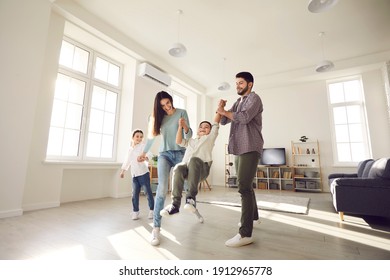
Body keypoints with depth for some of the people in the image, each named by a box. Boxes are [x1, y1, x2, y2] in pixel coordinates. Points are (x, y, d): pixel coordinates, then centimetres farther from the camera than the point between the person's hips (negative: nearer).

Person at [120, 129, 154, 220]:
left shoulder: (143, 146, -4)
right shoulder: (130, 149, 15)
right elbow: (127, 160, 28)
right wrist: (123, 170, 31)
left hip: (143, 173, -5)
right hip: (134, 175, 5)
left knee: (148, 192, 1)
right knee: (135, 194, 8)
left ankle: (152, 210, 15)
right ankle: (135, 212, 21)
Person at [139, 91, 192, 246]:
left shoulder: (182, 112, 0)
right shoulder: (159, 116, 9)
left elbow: (189, 136, -6)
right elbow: (152, 136, 19)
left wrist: (185, 127, -27)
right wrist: (144, 152, 23)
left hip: (180, 153, -1)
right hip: (164, 154, 1)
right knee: (162, 188, -16)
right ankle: (156, 228, -11)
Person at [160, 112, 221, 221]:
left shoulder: (210, 138, 25)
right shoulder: (191, 141, 36)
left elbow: (216, 122, 20)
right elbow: (178, 141, 21)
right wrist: (180, 127, 14)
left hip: (202, 169, -3)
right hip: (187, 168, 3)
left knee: (194, 160, -37)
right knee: (178, 168, -33)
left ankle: (191, 197, -36)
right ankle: (175, 203, -29)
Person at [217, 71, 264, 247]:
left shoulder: (254, 98, -2)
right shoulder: (238, 102, 22)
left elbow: (244, 118, -20)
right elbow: (223, 121, 16)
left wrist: (224, 111, -11)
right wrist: (220, 110, -3)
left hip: (250, 148, -9)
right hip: (239, 148, 9)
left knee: (244, 187, -16)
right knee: (245, 185, 17)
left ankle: (245, 234, -11)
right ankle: (253, 216, 35)